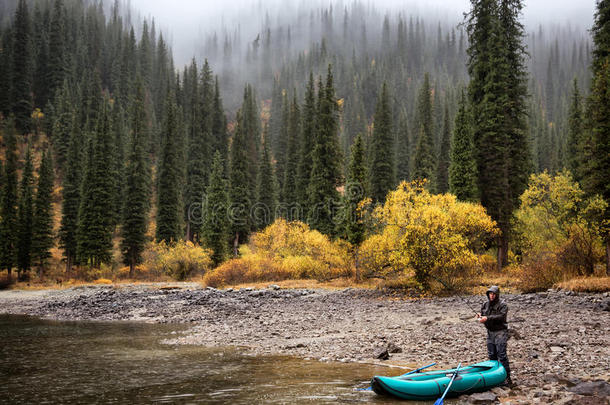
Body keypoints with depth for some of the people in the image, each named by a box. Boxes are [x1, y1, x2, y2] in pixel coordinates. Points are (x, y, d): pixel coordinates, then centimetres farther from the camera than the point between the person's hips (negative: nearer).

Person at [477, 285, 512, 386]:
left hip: (500, 332, -6)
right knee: (491, 355, 10)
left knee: (502, 355, -11)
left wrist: (487, 318, -32)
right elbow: (483, 314, 17)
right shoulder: (486, 304, 10)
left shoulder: (502, 305, -10)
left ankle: (507, 377, -8)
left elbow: (501, 316, -24)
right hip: (490, 332, 6)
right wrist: (480, 316, -8)